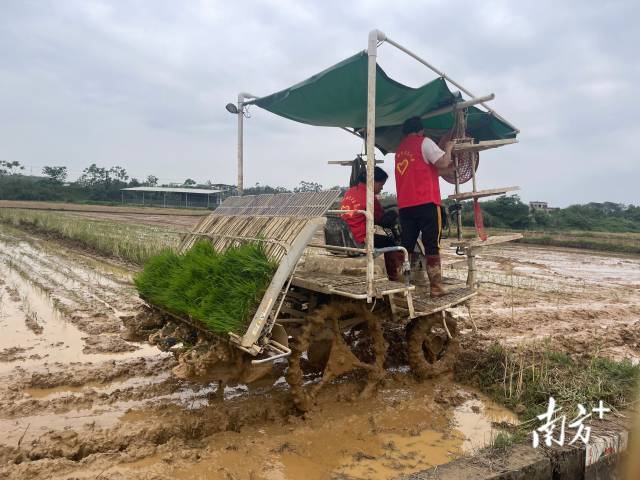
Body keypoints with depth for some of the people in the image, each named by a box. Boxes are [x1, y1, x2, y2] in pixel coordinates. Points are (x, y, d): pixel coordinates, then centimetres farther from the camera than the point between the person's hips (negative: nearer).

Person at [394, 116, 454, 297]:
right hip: (425, 202, -6)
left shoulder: (400, 148, 21)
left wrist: (450, 167, 29)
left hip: (405, 205, 6)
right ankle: (436, 286, 0)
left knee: (407, 245, 9)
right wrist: (449, 148, 9)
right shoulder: (424, 142, 0)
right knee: (432, 245, -1)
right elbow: (443, 163, -10)